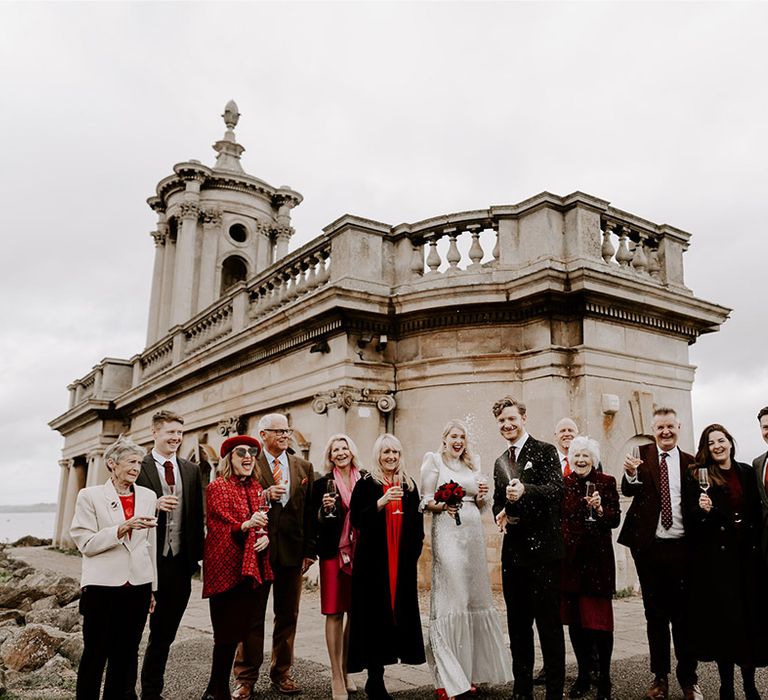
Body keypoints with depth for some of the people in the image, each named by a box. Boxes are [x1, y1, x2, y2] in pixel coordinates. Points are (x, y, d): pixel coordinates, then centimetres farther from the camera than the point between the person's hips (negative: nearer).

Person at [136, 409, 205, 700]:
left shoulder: (191, 470, 9)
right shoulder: (139, 467, -4)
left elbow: (197, 515, 10)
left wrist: (196, 555, 4)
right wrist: (154, 506, -22)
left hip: (180, 562, 5)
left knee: (164, 633, 15)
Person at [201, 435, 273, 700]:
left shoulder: (256, 487, 14)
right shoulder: (217, 487, -5)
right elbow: (220, 528, -12)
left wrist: (266, 536, -3)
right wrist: (246, 525, -30)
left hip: (251, 567, 6)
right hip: (225, 566, -6)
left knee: (238, 629, 10)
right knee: (227, 632, -3)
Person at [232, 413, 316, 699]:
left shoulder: (304, 467, 8)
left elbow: (310, 512, 7)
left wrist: (309, 551, 4)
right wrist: (265, 495, -21)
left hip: (292, 552, 3)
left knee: (287, 616, 13)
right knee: (252, 616, 6)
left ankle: (281, 673, 28)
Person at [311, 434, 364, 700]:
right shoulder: (322, 484, 1)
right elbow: (316, 524, 1)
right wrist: (324, 508, -17)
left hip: (360, 554, 3)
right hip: (333, 554, -3)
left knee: (356, 613, 7)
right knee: (334, 613, -2)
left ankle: (346, 671, 22)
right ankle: (336, 677, 6)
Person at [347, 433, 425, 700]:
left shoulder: (409, 485, 11)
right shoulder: (365, 484, -1)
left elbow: (417, 522, 17)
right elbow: (356, 520, -9)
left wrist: (415, 550, 8)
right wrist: (382, 502, -21)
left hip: (402, 561, 4)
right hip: (373, 561, -4)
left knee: (399, 612, 2)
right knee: (375, 615, -5)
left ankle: (376, 677, 13)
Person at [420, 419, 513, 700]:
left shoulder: (473, 463, 16)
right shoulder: (434, 461, 3)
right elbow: (425, 500, -1)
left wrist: (482, 495, -1)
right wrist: (442, 506, -19)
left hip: (474, 534, 5)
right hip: (448, 534, -5)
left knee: (475, 597, 7)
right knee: (451, 599, -8)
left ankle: (470, 672, 19)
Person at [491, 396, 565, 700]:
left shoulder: (545, 451, -5)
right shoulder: (500, 462, 16)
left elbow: (557, 489, -20)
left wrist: (525, 490, -36)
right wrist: (501, 514, 2)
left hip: (542, 549, -7)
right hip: (513, 550, 7)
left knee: (549, 623, 1)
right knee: (518, 624, 15)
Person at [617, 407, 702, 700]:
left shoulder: (690, 463, 5)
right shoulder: (642, 454, 0)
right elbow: (628, 491, -12)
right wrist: (630, 474, -32)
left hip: (681, 547, 0)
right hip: (649, 547, 0)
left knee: (684, 613, 7)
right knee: (655, 614, 10)